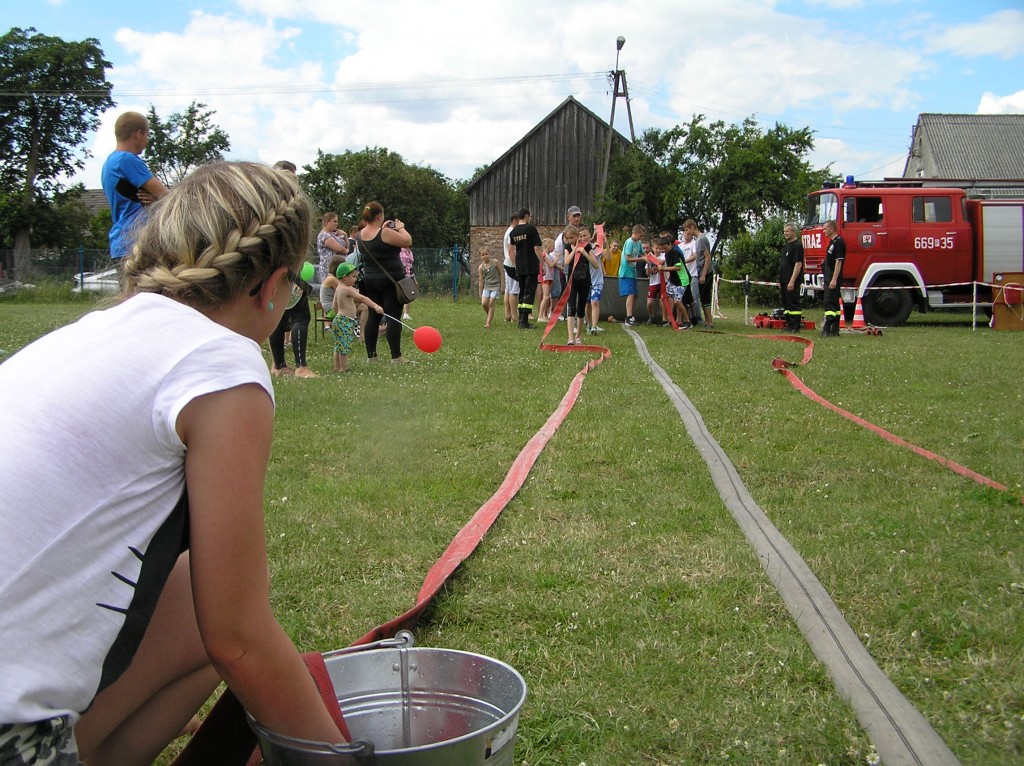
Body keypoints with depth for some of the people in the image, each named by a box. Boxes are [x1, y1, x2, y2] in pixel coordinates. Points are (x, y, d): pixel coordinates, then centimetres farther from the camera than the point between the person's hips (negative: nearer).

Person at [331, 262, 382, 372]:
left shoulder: (338, 289, 13)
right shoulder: (347, 289, -16)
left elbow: (334, 306, 20)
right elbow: (362, 298, -26)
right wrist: (376, 306, -33)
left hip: (338, 319, 10)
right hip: (345, 321, -10)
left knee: (338, 346, 15)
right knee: (345, 346, -7)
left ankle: (337, 367, 21)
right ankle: (343, 369, -6)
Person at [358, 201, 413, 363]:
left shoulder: (361, 235, 5)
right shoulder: (385, 233, -18)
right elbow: (407, 241, -12)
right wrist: (400, 228, 3)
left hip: (370, 281, 7)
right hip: (390, 280, -7)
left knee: (373, 317, 10)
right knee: (394, 317, -4)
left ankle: (371, 355, 12)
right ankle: (396, 356, -5)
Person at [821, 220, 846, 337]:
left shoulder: (839, 242, -14)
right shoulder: (832, 242, 17)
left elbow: (838, 262, -20)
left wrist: (834, 280, -25)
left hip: (833, 279, -10)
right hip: (829, 279, 10)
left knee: (829, 303, -14)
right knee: (834, 304, 11)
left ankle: (827, 329, -18)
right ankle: (834, 330, 14)